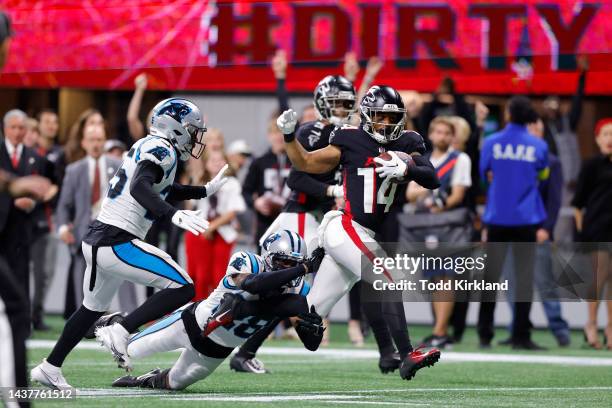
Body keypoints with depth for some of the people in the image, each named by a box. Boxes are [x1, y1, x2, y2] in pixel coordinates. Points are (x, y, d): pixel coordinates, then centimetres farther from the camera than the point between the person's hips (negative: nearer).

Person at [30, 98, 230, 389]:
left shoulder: (148, 147, 17)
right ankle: (119, 333, -14)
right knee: (182, 288, -11)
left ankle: (49, 369, 34)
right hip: (116, 243, -10)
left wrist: (207, 190, 35)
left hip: (96, 241, 10)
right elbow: (139, 189, -29)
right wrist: (174, 215, -41)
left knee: (93, 308, 27)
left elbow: (165, 189, 34)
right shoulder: (161, 150, -12)